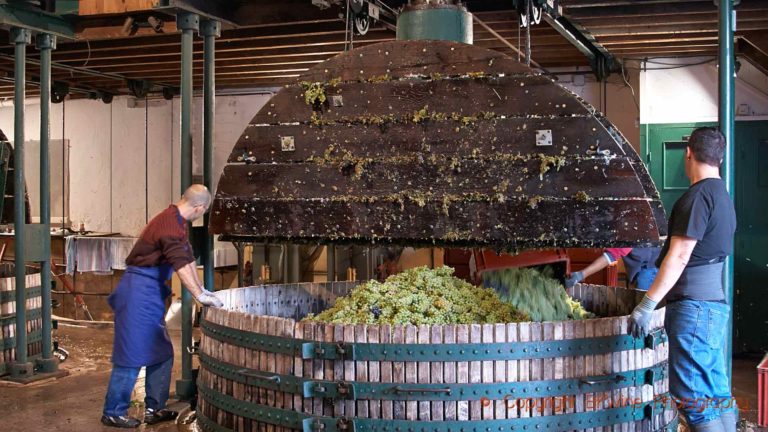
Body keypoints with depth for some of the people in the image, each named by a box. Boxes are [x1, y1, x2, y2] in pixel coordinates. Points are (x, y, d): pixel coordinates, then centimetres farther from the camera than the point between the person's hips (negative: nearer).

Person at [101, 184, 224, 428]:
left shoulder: (178, 222, 11)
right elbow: (181, 264, -28)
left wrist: (201, 289, 17)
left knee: (162, 352, 12)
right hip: (139, 290, -10)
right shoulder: (170, 224, -21)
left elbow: (188, 258, 17)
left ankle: (154, 409, 20)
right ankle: (113, 413, 7)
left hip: (152, 292, 10)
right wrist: (200, 296, -28)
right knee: (132, 353, -4)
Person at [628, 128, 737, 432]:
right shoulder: (723, 196, 15)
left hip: (693, 306, -10)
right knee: (717, 392, 13)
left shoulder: (698, 196, -14)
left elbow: (679, 256, -20)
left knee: (692, 396, -7)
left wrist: (647, 304, -19)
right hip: (716, 303, 10)